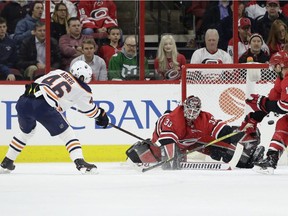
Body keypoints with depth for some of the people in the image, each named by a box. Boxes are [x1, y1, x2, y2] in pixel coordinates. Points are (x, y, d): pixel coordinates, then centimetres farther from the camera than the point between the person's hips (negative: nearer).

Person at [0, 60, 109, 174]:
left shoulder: (57, 72, 25)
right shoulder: (81, 89, 13)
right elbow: (90, 109, 26)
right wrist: (101, 115, 48)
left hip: (23, 101, 6)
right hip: (43, 106, -6)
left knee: (26, 132, 33)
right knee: (67, 133, 8)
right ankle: (80, 163, -8)